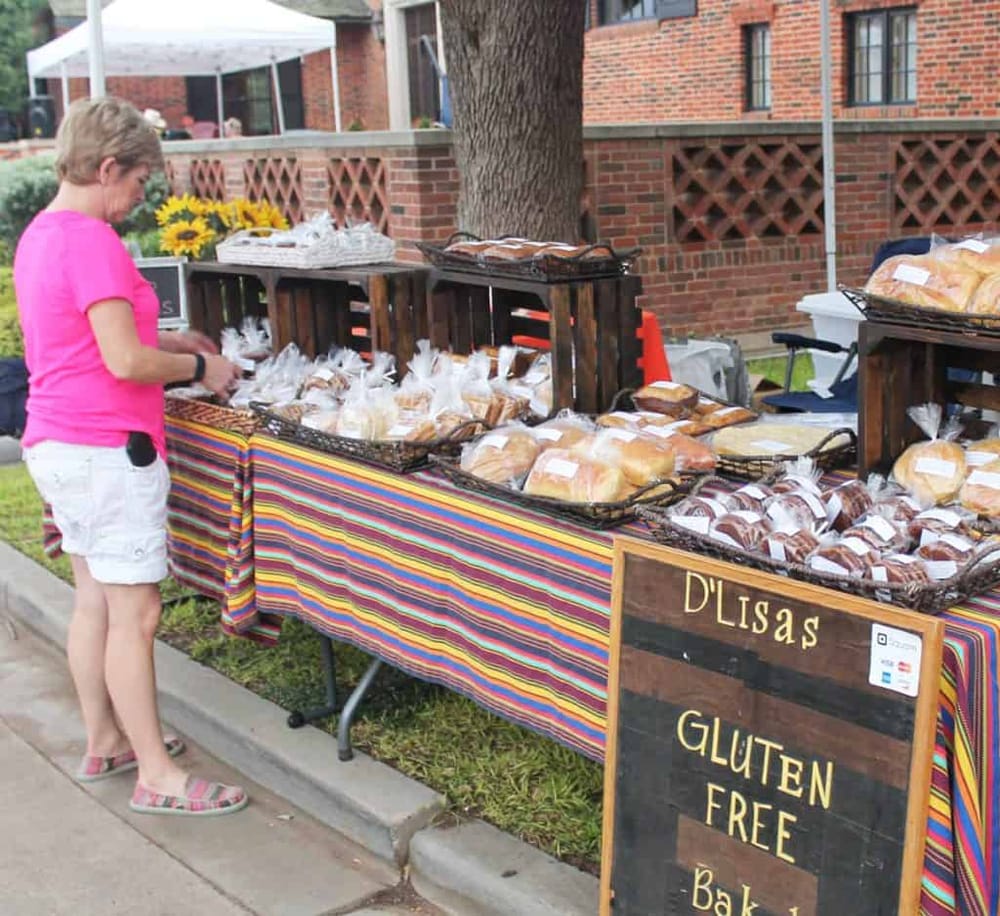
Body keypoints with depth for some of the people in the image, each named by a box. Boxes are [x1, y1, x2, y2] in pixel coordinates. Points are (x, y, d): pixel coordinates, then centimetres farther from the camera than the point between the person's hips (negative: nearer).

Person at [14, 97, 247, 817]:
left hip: (55, 444, 10)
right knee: (135, 614, -3)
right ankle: (158, 778, 6)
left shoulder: (40, 234, 12)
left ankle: (105, 742, 30)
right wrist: (201, 366, -7)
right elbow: (127, 362, -22)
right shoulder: (94, 242, -19)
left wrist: (168, 341, 17)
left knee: (94, 601, 18)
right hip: (107, 451, -10)